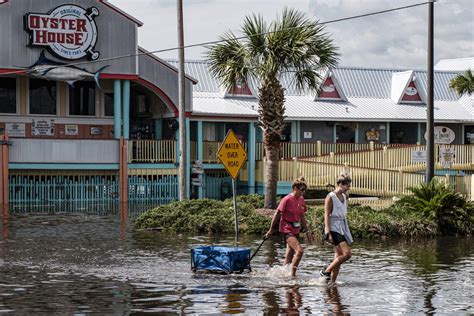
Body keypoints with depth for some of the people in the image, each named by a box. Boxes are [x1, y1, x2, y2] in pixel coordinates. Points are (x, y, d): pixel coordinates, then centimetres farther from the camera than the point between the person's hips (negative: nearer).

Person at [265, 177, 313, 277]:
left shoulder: (301, 199, 8)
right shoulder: (287, 199, -13)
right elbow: (277, 214, -8)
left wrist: (307, 230, 17)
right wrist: (271, 230, -6)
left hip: (296, 230, 8)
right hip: (287, 229, -8)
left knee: (290, 255, 12)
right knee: (299, 251, -20)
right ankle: (292, 274, -15)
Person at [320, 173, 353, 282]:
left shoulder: (344, 197, 14)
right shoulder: (330, 197, -9)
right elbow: (327, 216, -13)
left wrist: (347, 232, 20)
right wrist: (328, 233, -20)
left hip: (342, 228, 8)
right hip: (334, 229, -8)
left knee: (338, 257, 5)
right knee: (347, 254, -19)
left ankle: (332, 281, 10)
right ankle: (326, 271, -9)